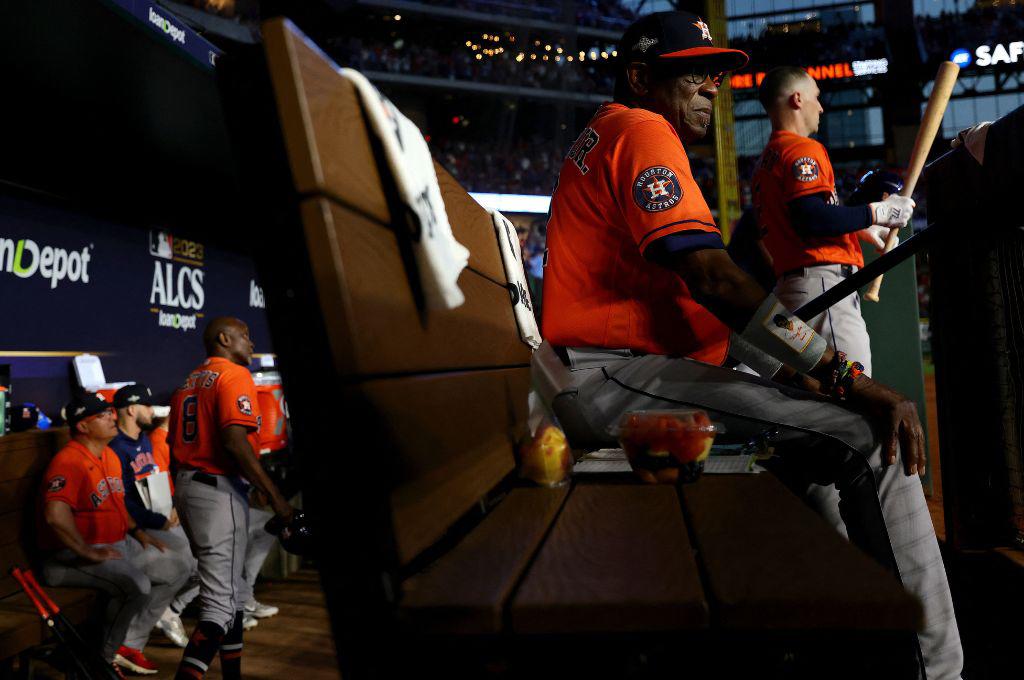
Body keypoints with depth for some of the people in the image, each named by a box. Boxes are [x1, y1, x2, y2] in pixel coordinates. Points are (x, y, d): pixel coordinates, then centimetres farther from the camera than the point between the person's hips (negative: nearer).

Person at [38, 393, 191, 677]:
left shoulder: (110, 456, 13)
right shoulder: (68, 461, -19)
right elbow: (55, 515, -33)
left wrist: (138, 533, 15)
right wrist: (88, 553, -27)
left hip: (119, 544, 10)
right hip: (72, 556, -10)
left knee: (177, 567, 8)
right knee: (137, 584, -32)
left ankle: (124, 642, 9)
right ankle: (105, 653, -5)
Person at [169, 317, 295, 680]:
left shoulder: (187, 383, 17)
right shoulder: (235, 376, -10)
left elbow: (175, 444, 18)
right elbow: (235, 443, -22)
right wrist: (276, 497, -22)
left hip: (185, 486, 10)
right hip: (218, 490, -10)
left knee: (232, 590, 21)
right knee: (221, 602, -8)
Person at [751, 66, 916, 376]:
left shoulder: (765, 160, 23)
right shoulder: (803, 149, -6)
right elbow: (814, 219, -20)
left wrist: (860, 228, 26)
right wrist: (878, 212, -10)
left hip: (788, 285, 10)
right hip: (822, 282, -10)